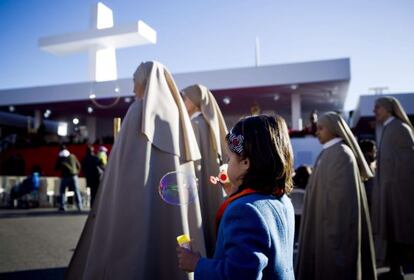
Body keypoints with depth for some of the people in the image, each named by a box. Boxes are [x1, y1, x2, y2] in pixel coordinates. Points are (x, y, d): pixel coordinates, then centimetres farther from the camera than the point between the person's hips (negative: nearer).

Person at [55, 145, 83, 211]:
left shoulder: (60, 158, 1)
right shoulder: (72, 156, 7)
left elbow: (56, 168, 4)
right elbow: (78, 166, 9)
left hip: (64, 176, -1)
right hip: (73, 176, 1)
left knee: (62, 191, 12)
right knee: (76, 191, 3)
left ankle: (62, 206, 5)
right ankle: (79, 206, -4)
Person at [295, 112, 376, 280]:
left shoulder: (342, 154, -18)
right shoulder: (329, 153, 11)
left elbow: (345, 195, -22)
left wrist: (336, 238, -22)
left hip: (337, 228, -9)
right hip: (326, 224, 9)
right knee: (326, 266, 16)